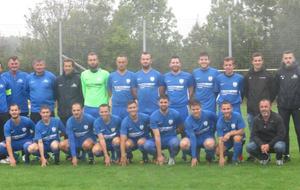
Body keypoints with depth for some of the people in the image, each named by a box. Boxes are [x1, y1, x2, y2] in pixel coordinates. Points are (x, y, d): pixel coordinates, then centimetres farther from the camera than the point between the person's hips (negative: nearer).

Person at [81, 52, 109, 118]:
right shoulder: (83, 74, 6)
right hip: (88, 107, 2)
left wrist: (106, 103, 4)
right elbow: (84, 90, 13)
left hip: (102, 107, -2)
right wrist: (88, 101, 11)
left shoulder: (105, 74, -2)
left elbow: (108, 90, 3)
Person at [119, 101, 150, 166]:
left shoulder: (145, 117, -18)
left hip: (144, 138, 0)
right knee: (127, 144, -33)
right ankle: (129, 157, 1)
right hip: (132, 140, 0)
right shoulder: (125, 122, -20)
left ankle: (145, 157, -4)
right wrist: (123, 155, -33)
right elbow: (123, 140, -25)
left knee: (141, 142, -34)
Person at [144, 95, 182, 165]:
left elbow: (181, 128, 8)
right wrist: (159, 155, -25)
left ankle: (172, 157, -1)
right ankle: (161, 157, 2)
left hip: (171, 138, 0)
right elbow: (157, 135, -22)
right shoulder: (153, 116, -15)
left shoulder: (175, 114, -11)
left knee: (175, 143, -37)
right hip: (159, 140, 0)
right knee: (147, 145, -31)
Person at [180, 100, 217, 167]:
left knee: (210, 144, -38)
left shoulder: (209, 114, -18)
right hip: (195, 139, 1)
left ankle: (210, 157, -1)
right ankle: (196, 155, 2)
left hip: (207, 138, -1)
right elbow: (192, 138, -25)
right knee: (183, 144, -31)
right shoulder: (188, 121, -20)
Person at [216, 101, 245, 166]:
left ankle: (235, 158, -15)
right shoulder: (220, 121, -21)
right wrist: (221, 157, -31)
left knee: (237, 138, -36)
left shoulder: (237, 116, -24)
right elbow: (220, 139, -24)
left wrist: (230, 133, -36)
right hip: (226, 138, 2)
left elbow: (241, 131, -19)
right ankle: (230, 155, 13)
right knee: (218, 151, -20)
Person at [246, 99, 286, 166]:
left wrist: (269, 145, -25)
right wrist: (261, 145, -26)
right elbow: (254, 135, -6)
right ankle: (264, 157, 7)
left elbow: (281, 135, -16)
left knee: (279, 147, -38)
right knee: (249, 147, -23)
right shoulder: (256, 119, -2)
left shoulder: (277, 118, -12)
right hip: (261, 143, 3)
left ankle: (279, 158, 1)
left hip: (275, 142, -3)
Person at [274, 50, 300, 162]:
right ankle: (286, 154, 16)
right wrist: (279, 100, 3)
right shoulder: (279, 72, 5)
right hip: (283, 107, 3)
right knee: (284, 131, 8)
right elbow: (275, 89, 8)